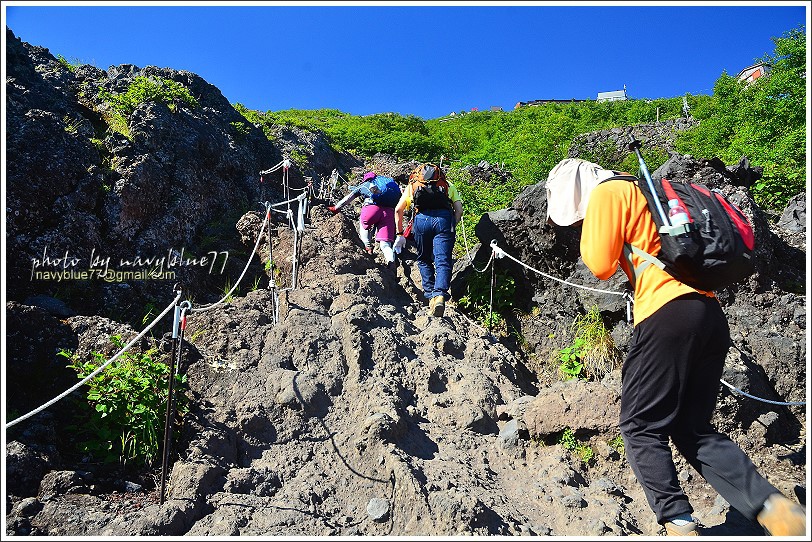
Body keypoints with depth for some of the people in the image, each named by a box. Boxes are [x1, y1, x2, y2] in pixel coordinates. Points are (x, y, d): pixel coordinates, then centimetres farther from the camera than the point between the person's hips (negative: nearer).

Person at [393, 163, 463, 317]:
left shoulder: (412, 184, 31)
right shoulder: (449, 185, 31)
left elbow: (398, 210, 20)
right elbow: (459, 210, 15)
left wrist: (400, 234, 25)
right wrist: (451, 228, 24)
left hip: (422, 218, 0)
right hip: (444, 218, 0)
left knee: (424, 260, 18)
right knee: (443, 262, -4)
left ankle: (431, 295, 11)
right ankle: (440, 294, -25)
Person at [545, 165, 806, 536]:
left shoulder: (607, 192, 2)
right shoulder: (643, 194, 29)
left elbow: (601, 265, -3)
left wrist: (591, 233, 12)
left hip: (669, 313, -9)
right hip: (711, 315, 9)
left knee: (640, 427, 1)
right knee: (692, 430, 11)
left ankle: (678, 523, -3)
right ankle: (773, 507, -1)